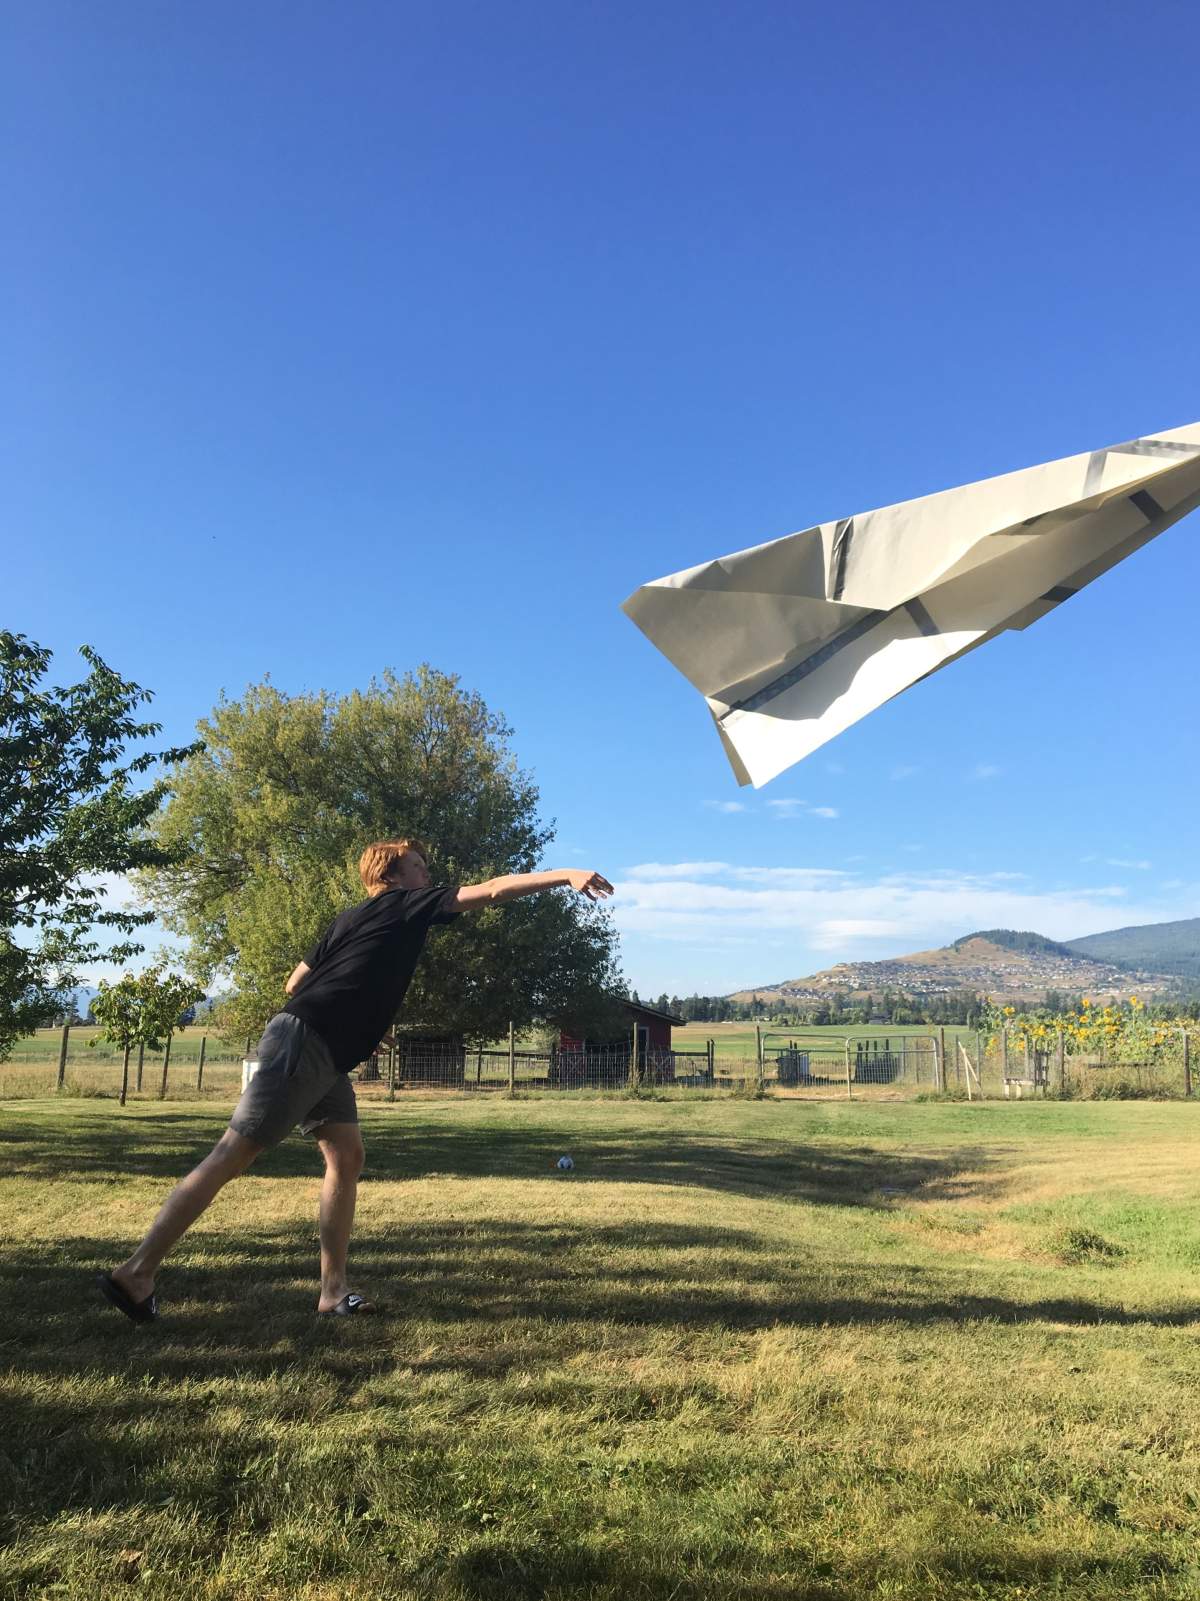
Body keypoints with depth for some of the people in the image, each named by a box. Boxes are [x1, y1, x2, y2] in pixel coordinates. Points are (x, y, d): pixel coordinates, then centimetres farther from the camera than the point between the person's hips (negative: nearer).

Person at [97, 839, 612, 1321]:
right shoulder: (404, 905, -1)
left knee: (347, 1157, 7)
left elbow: (295, 983, 20)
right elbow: (490, 890, -6)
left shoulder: (348, 921, 22)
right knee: (231, 1156, -8)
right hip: (301, 1045, -10)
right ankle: (135, 1272, -4)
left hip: (325, 1059, 10)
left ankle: (334, 1289, 8)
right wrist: (566, 876, -7)